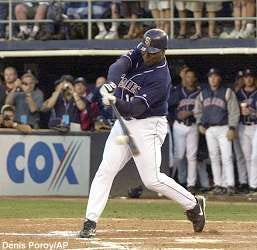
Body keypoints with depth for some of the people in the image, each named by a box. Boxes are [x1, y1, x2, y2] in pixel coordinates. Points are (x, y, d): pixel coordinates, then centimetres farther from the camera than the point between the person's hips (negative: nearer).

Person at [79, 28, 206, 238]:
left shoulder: (161, 78, -22)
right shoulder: (140, 53, -2)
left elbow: (135, 109, -28)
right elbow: (119, 65, -19)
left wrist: (115, 102, -46)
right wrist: (111, 84, -39)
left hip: (148, 127, -7)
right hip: (124, 122, 7)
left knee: (152, 179, -9)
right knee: (105, 171, -3)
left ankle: (193, 204, 12)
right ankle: (90, 221, -4)